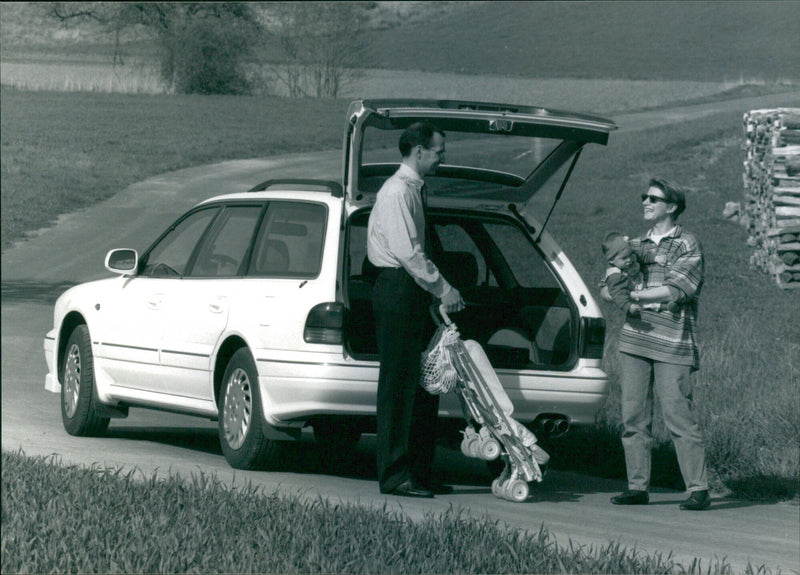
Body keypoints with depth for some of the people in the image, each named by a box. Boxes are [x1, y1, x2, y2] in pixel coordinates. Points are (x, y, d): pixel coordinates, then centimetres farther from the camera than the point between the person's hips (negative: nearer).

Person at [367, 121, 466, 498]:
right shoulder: (397, 192, -13)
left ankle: (418, 472, 16)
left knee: (422, 384, 11)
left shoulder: (413, 191, 19)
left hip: (413, 291, 10)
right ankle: (395, 476, -7)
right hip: (397, 288, -10)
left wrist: (438, 290, 12)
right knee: (398, 383, -8)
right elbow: (408, 252, -20)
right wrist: (443, 290, -16)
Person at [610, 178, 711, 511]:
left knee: (678, 415, -10)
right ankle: (637, 486, 9)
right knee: (633, 416, 3)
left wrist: (632, 295, -13)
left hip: (672, 344, -6)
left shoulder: (687, 246, 1)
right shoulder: (637, 245, 20)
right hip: (635, 338, 6)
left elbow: (675, 290, -11)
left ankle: (698, 489, -7)